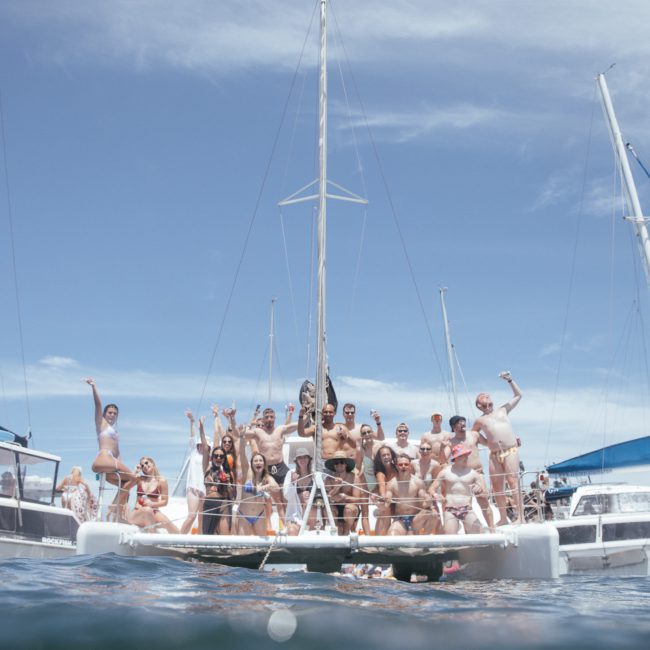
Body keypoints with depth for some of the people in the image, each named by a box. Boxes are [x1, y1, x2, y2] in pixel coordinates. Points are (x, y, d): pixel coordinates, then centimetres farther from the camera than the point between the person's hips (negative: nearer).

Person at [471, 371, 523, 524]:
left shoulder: (503, 410, 18)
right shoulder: (480, 420, 15)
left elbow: (518, 395, 23)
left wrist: (510, 380, 14)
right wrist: (487, 442, 14)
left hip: (511, 451, -1)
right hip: (494, 455, 1)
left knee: (513, 481, -12)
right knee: (497, 486, -1)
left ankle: (520, 515, -13)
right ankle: (503, 518, 7)